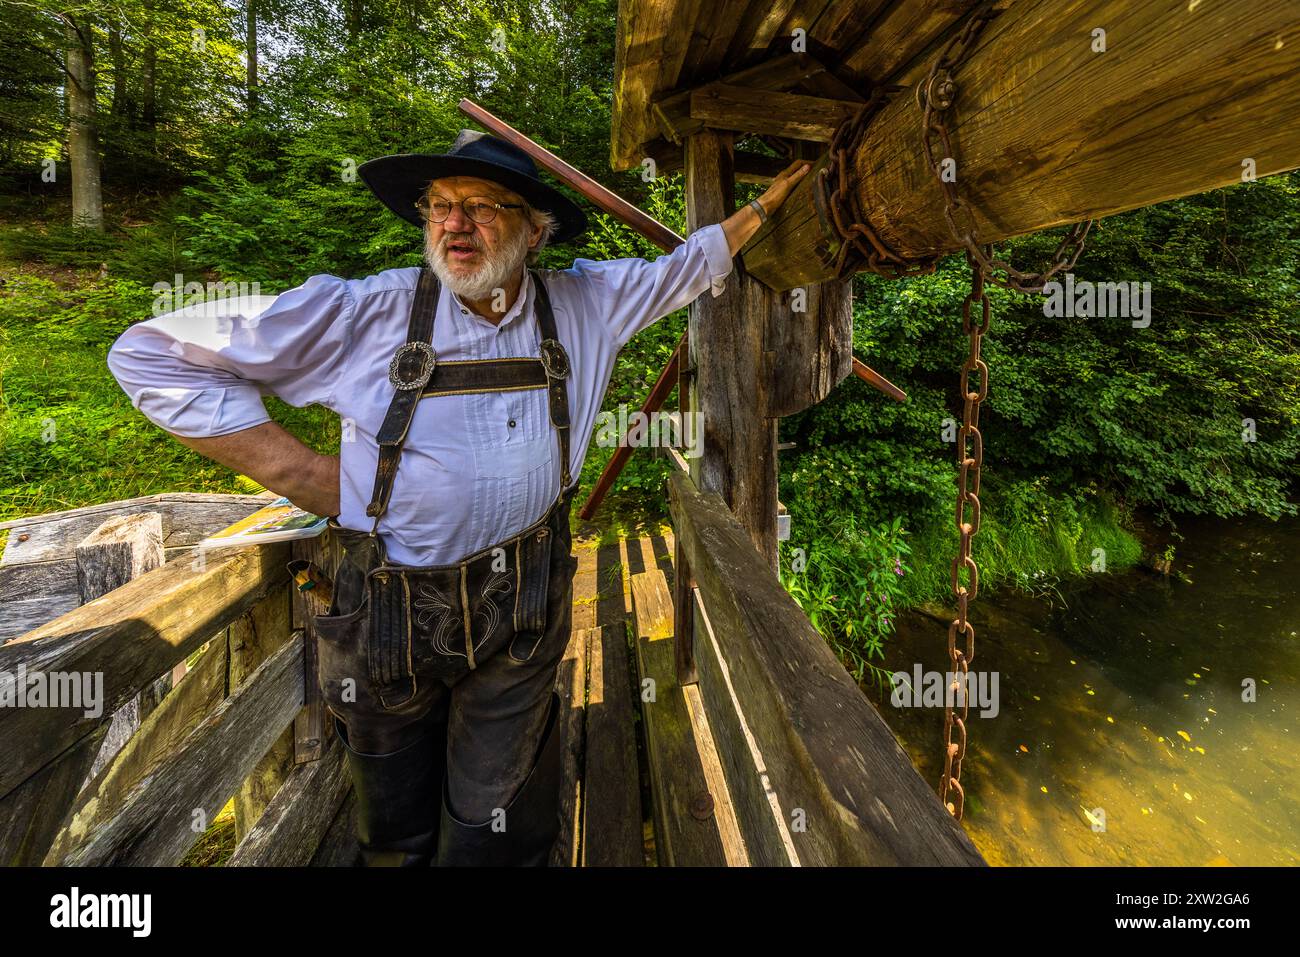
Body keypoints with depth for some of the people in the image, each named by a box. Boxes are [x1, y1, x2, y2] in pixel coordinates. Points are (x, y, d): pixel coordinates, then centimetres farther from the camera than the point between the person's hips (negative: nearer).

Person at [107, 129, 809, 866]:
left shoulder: (584, 304, -3)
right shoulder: (363, 313, -12)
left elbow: (689, 266, 14)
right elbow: (151, 354, -6)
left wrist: (764, 205, 21)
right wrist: (306, 475, -14)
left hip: (524, 613, 1)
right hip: (393, 613, 0)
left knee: (498, 832, 20)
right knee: (397, 836, 25)